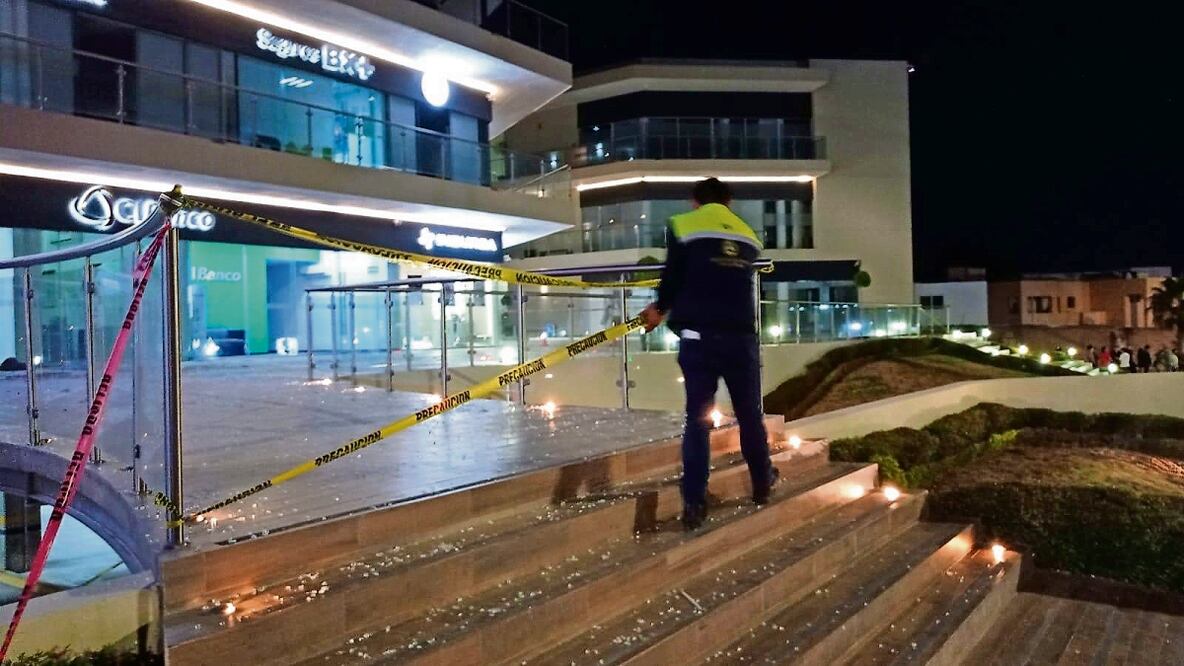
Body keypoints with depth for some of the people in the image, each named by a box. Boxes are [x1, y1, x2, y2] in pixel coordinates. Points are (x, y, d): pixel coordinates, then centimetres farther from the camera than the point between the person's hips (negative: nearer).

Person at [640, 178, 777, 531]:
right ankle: (762, 484, 34)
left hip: (699, 335, -2)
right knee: (750, 414, 17)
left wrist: (660, 310, 18)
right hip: (741, 335, 3)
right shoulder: (748, 235, 17)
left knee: (697, 418, 4)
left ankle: (693, 504, 2)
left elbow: (673, 277, -2)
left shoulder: (683, 226, 3)